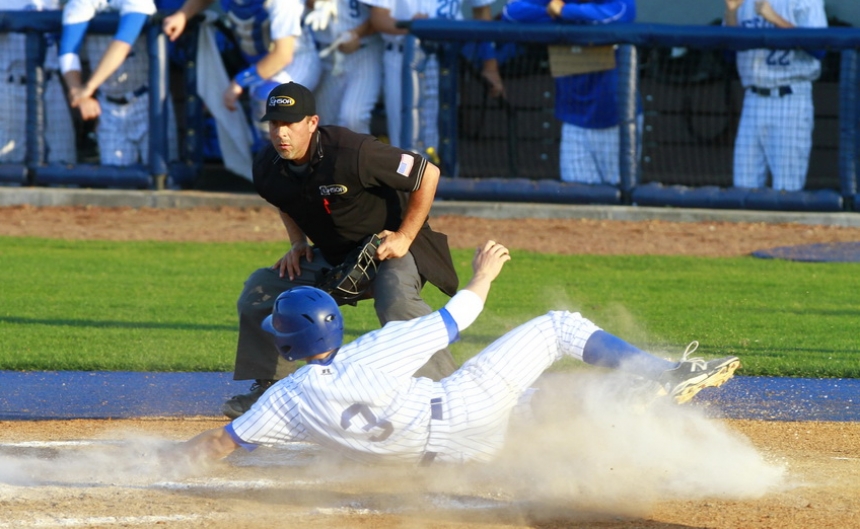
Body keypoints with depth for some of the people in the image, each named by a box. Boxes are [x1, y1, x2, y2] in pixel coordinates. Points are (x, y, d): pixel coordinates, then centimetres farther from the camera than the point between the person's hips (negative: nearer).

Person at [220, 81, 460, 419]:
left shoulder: (352, 153, -32)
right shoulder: (267, 167, -10)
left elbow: (428, 173, -23)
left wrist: (405, 237, -21)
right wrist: (298, 243, 0)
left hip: (389, 244, -7)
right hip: (331, 256, 7)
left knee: (396, 301, -36)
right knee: (258, 291, -2)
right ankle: (268, 388, 11)